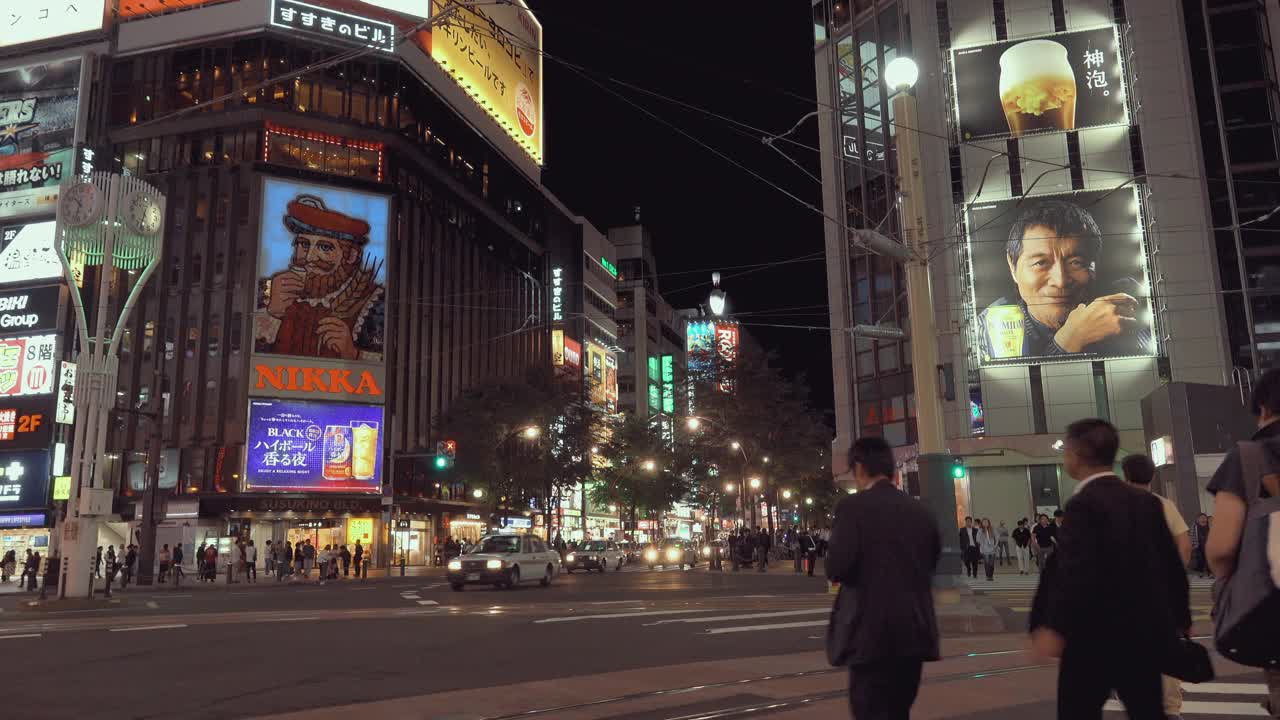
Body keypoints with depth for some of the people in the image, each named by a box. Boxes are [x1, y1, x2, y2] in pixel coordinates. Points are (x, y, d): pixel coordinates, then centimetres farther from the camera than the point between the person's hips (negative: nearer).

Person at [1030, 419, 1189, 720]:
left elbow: (1077, 572, -25)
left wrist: (1055, 627, -26)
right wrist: (1180, 618, 21)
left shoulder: (1082, 505, -15)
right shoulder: (1147, 502, 7)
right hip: (1147, 630, 7)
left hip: (1097, 635, -7)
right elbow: (1173, 564, 11)